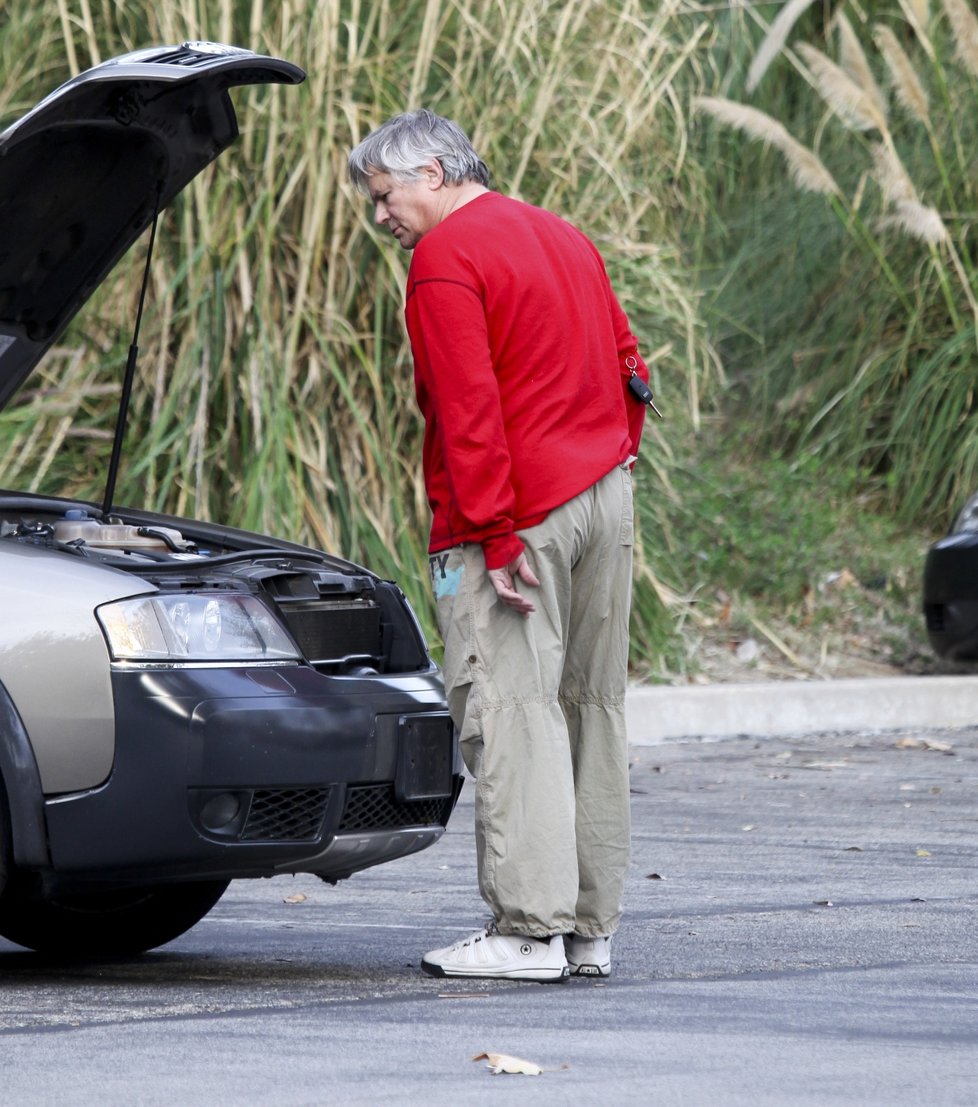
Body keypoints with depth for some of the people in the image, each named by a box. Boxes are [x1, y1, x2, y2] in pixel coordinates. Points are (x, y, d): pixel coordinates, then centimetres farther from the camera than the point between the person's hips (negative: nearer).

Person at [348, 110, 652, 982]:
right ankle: (591, 927, 13)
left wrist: (495, 534, -17)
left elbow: (469, 410, -16)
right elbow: (628, 368, 18)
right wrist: (610, 466, 18)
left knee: (511, 710, -8)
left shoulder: (445, 260, -9)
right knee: (592, 706, 10)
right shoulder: (565, 238, 18)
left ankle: (530, 928, -12)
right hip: (606, 499, 9)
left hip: (514, 517, -9)